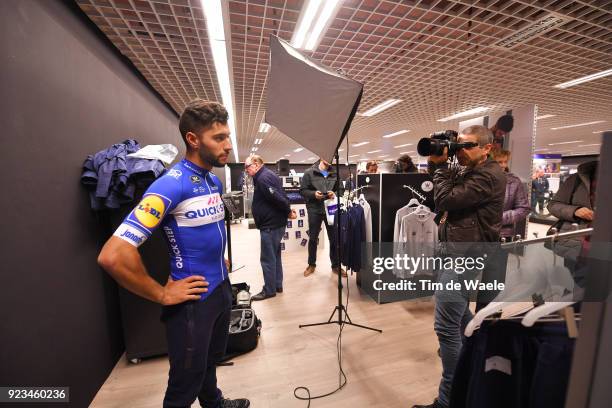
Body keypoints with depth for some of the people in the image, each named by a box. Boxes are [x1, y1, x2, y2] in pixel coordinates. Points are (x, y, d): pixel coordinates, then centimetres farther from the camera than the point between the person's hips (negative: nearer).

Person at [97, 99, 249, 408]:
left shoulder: (214, 181, 3)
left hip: (221, 288, 8)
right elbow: (113, 255, -29)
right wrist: (163, 295, -19)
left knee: (212, 360, 30)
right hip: (193, 299, -8)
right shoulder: (171, 185, -24)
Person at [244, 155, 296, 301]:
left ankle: (269, 290, 14)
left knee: (267, 258, 1)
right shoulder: (266, 175, 14)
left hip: (270, 225, -11)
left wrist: (288, 212, -14)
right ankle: (277, 285, 30)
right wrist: (287, 211, 7)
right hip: (275, 223, 11)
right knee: (275, 255, 18)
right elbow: (281, 196, 13)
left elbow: (278, 198, -26)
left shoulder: (263, 178, -19)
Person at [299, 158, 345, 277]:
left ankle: (336, 266, 24)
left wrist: (335, 194, -8)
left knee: (334, 238, 8)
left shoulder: (334, 174, 7)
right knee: (313, 238, 10)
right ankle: (311, 265, 28)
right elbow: (302, 190, -2)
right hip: (314, 209, -2)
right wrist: (313, 194, -19)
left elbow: (339, 189, 14)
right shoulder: (309, 173, -2)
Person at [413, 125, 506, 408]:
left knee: (446, 325, -8)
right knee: (459, 314, 27)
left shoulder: (489, 176, -17)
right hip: (456, 250, 10)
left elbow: (445, 200, -23)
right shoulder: (467, 172, 14)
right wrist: (434, 163, 2)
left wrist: (440, 165, -12)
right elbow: (436, 193, 13)